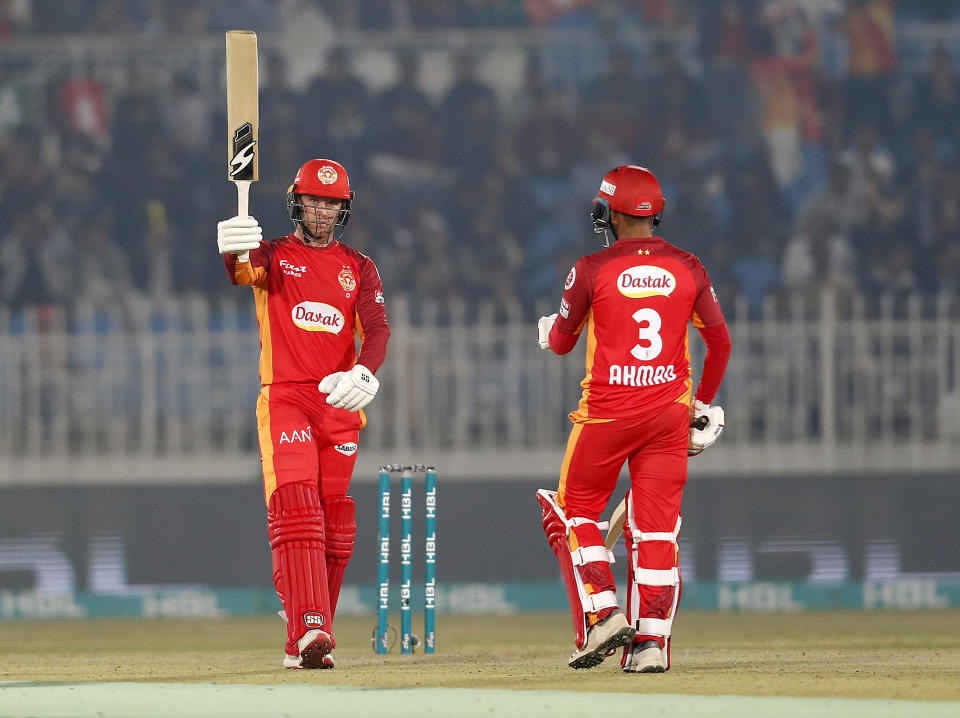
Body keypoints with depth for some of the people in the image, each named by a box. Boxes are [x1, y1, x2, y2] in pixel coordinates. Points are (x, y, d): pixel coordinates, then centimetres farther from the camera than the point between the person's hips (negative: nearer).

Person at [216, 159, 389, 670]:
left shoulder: (358, 268, 14)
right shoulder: (274, 255, 6)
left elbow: (376, 328, 0)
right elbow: (244, 271, -18)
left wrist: (364, 372, -22)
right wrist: (235, 252, -44)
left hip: (339, 404, 4)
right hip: (284, 400, -4)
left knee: (334, 529, 4)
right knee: (295, 512, -18)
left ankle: (309, 638, 12)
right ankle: (308, 631, -30)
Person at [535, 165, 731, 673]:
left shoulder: (592, 270, -6)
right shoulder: (687, 268, 3)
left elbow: (562, 341, 5)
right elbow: (719, 342, 8)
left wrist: (546, 330, 30)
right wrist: (704, 405, 21)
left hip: (606, 412, -3)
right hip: (669, 412, 3)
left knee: (574, 512, 14)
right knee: (656, 528, 5)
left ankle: (602, 615, 0)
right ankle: (651, 643, 0)